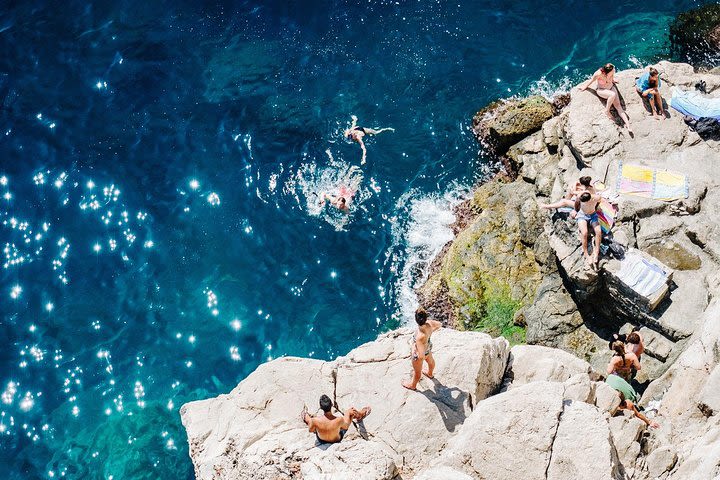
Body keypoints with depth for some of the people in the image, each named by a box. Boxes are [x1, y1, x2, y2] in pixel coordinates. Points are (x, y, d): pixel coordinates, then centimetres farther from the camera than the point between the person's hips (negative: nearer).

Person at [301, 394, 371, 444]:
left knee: (310, 418, 26)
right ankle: (360, 415, 48)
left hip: (321, 440, 1)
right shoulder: (339, 420, -40)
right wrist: (350, 414, 0)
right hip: (337, 440, -1)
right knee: (351, 411, 11)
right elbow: (345, 427, -15)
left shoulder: (315, 421, -38)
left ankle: (305, 415, 65)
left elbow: (311, 430, -14)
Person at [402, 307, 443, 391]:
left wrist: (413, 352, -25)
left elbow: (421, 357, -44)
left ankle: (412, 385, 58)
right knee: (430, 360, 38)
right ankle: (430, 373, 72)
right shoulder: (429, 323, -31)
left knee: (417, 372, 27)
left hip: (420, 353, -6)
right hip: (428, 346, 6)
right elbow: (439, 324, -6)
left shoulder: (420, 337, -48)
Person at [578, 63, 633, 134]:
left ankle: (627, 124, -20)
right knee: (613, 94, -37)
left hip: (611, 87, 4)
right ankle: (607, 111, -15)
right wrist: (584, 87, 4)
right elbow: (591, 80, -10)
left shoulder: (612, 71, -19)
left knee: (618, 105, -13)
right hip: (601, 90, -4)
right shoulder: (598, 74, -31)